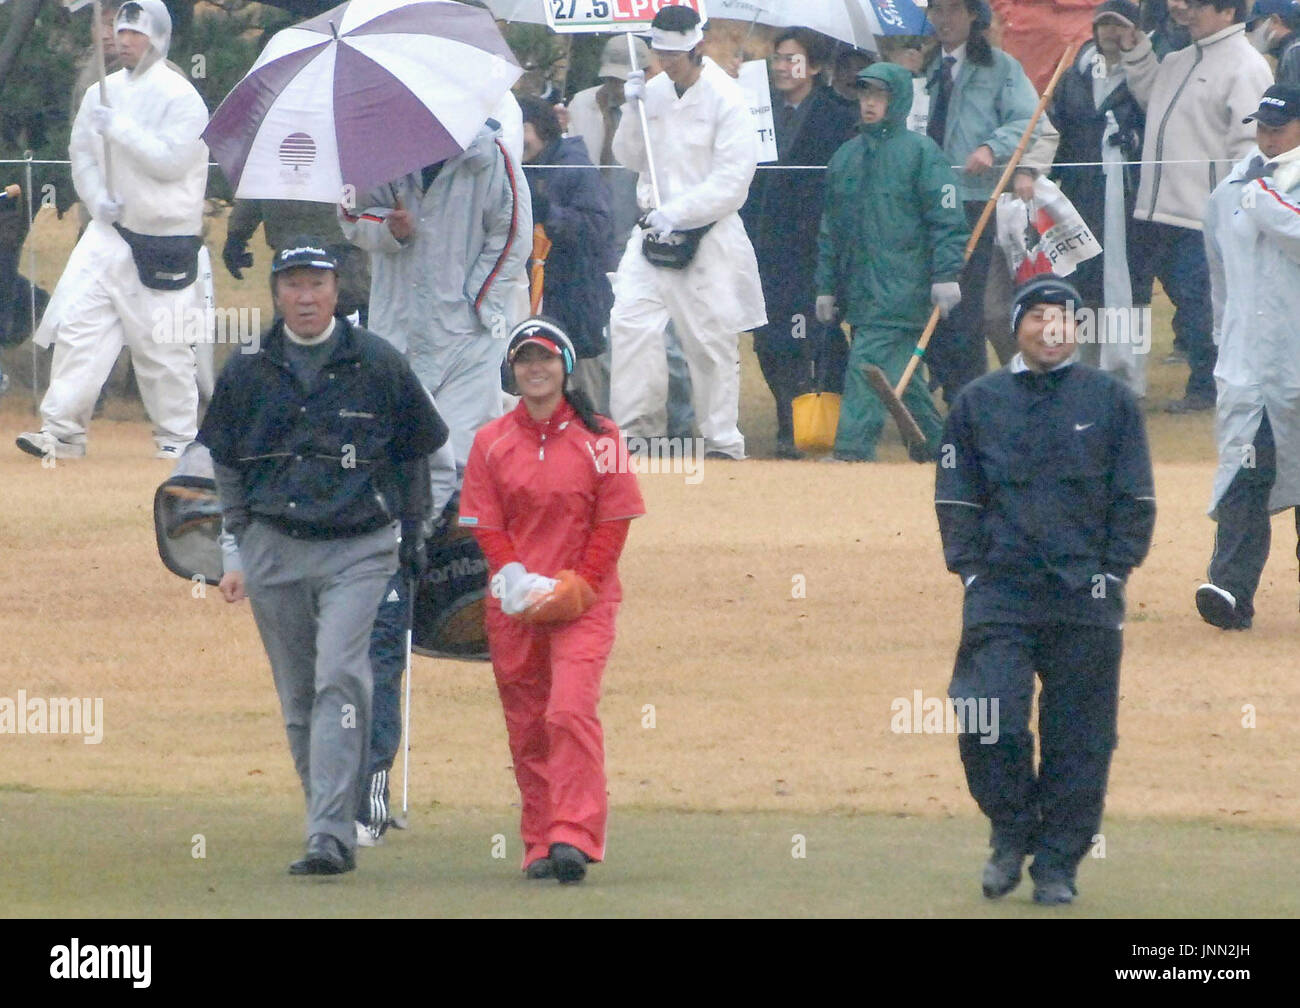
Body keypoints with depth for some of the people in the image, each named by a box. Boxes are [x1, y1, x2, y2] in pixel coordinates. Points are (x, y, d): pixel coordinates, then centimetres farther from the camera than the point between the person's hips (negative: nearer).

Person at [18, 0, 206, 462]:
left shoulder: (180, 97, -8)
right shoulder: (102, 93, 9)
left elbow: (172, 159, -18)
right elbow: (81, 153, 14)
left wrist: (119, 129, -21)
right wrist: (97, 198, -4)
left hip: (164, 237, -5)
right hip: (109, 230, 5)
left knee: (163, 342, 0)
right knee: (76, 322, -7)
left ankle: (178, 435, 15)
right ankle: (63, 430, -7)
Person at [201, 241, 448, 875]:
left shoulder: (378, 365, 1)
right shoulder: (248, 372, 7)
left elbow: (414, 455, 11)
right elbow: (226, 467, 15)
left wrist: (410, 543, 13)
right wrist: (235, 554, 11)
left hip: (358, 548, -3)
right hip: (275, 551, 3)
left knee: (339, 679, -18)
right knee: (298, 698, 7)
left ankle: (332, 837, -23)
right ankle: (332, 829, 18)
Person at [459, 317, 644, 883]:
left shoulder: (598, 438, 1)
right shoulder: (491, 442, 8)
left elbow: (613, 523, -1)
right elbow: (486, 524, 6)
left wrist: (577, 587, -10)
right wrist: (516, 581, -10)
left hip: (584, 602, -3)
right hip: (513, 606, 3)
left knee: (570, 711, -18)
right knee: (526, 729, 5)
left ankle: (574, 839, -22)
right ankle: (539, 844, 13)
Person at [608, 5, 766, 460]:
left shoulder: (726, 99, -11)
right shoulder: (655, 91, 7)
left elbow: (732, 180, -14)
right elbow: (632, 159, 14)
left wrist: (677, 212, -20)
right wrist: (634, 112, -4)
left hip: (707, 231, -5)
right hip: (654, 228, 5)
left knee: (711, 338, 0)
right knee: (630, 319, -8)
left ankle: (723, 440, 9)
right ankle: (635, 423, 0)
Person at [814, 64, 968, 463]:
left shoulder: (920, 152, -2)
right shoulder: (846, 157, 16)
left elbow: (947, 219, -7)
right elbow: (831, 226, 20)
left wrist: (946, 275, -15)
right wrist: (826, 285, 16)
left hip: (901, 288, -7)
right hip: (858, 290, 7)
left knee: (868, 364, -16)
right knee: (900, 373, 9)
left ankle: (853, 450, -21)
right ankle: (932, 444, 18)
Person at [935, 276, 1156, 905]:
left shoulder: (1111, 401, 8)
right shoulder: (978, 402, 9)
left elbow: (1135, 499, 8)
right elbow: (955, 498, 10)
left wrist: (1112, 572, -1)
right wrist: (971, 570, -1)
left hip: (1085, 600, 0)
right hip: (1000, 595, 0)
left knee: (1079, 740, 0)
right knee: (990, 726, -12)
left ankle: (1057, 866, 10)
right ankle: (1011, 835, 10)